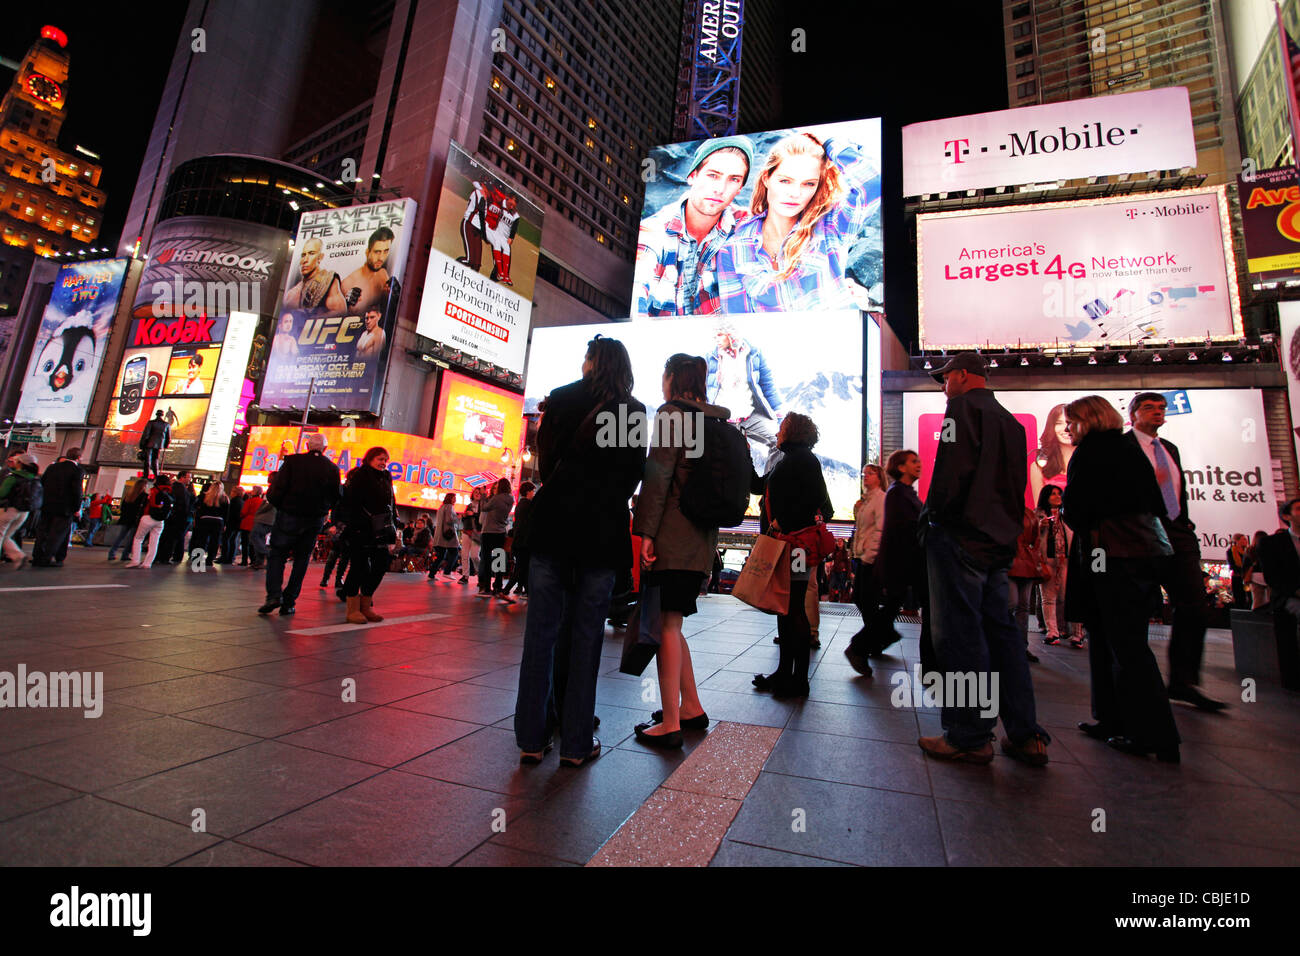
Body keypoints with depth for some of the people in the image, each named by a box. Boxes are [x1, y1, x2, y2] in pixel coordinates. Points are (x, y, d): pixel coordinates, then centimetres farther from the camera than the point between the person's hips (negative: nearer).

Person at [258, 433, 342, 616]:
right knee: (301, 560, 10)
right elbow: (335, 499, 3)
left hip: (289, 516, -2)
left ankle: (274, 594, -7)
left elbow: (276, 491, -11)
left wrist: (279, 506, 8)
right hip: (315, 520, 2)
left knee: (277, 555, 10)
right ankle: (288, 602, 10)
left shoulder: (293, 461, -7)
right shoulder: (333, 468, 0)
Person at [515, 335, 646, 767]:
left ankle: (532, 737, 14)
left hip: (554, 522, 1)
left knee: (541, 631, 7)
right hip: (603, 532, 0)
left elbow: (545, 462, 6)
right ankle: (576, 743, 13)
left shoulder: (562, 398, 4)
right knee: (586, 636, 5)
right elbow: (634, 476, 4)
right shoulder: (635, 412, 4)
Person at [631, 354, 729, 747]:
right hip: (703, 537, 8)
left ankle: (670, 724, 4)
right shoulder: (715, 421, 17)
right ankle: (690, 707, 25)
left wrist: (645, 531, -15)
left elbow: (658, 476, -14)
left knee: (666, 625, -2)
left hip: (673, 536, -8)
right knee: (670, 623, 17)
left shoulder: (671, 413, -6)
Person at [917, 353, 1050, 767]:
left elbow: (954, 469, -18)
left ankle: (970, 737, 4)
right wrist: (1006, 528, 19)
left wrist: (932, 515, -9)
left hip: (961, 535, -9)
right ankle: (1026, 736, 18)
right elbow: (1018, 484, 19)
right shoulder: (1011, 421, 20)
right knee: (1000, 631, 12)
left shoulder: (964, 408, -5)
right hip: (999, 540, 9)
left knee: (960, 633, -3)